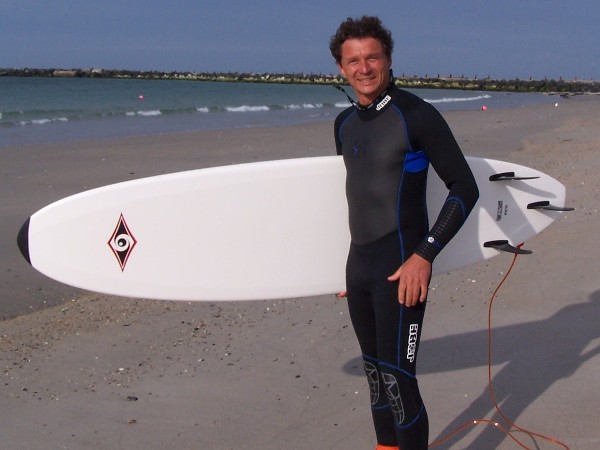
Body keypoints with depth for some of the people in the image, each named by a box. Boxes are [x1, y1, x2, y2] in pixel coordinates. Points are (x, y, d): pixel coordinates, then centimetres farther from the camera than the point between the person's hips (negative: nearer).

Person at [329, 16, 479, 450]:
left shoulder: (416, 114, -11)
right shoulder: (345, 123, 11)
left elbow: (465, 188, -11)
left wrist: (425, 255, -18)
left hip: (401, 268, -7)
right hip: (357, 265, 7)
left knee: (398, 380, -8)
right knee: (375, 376, 13)